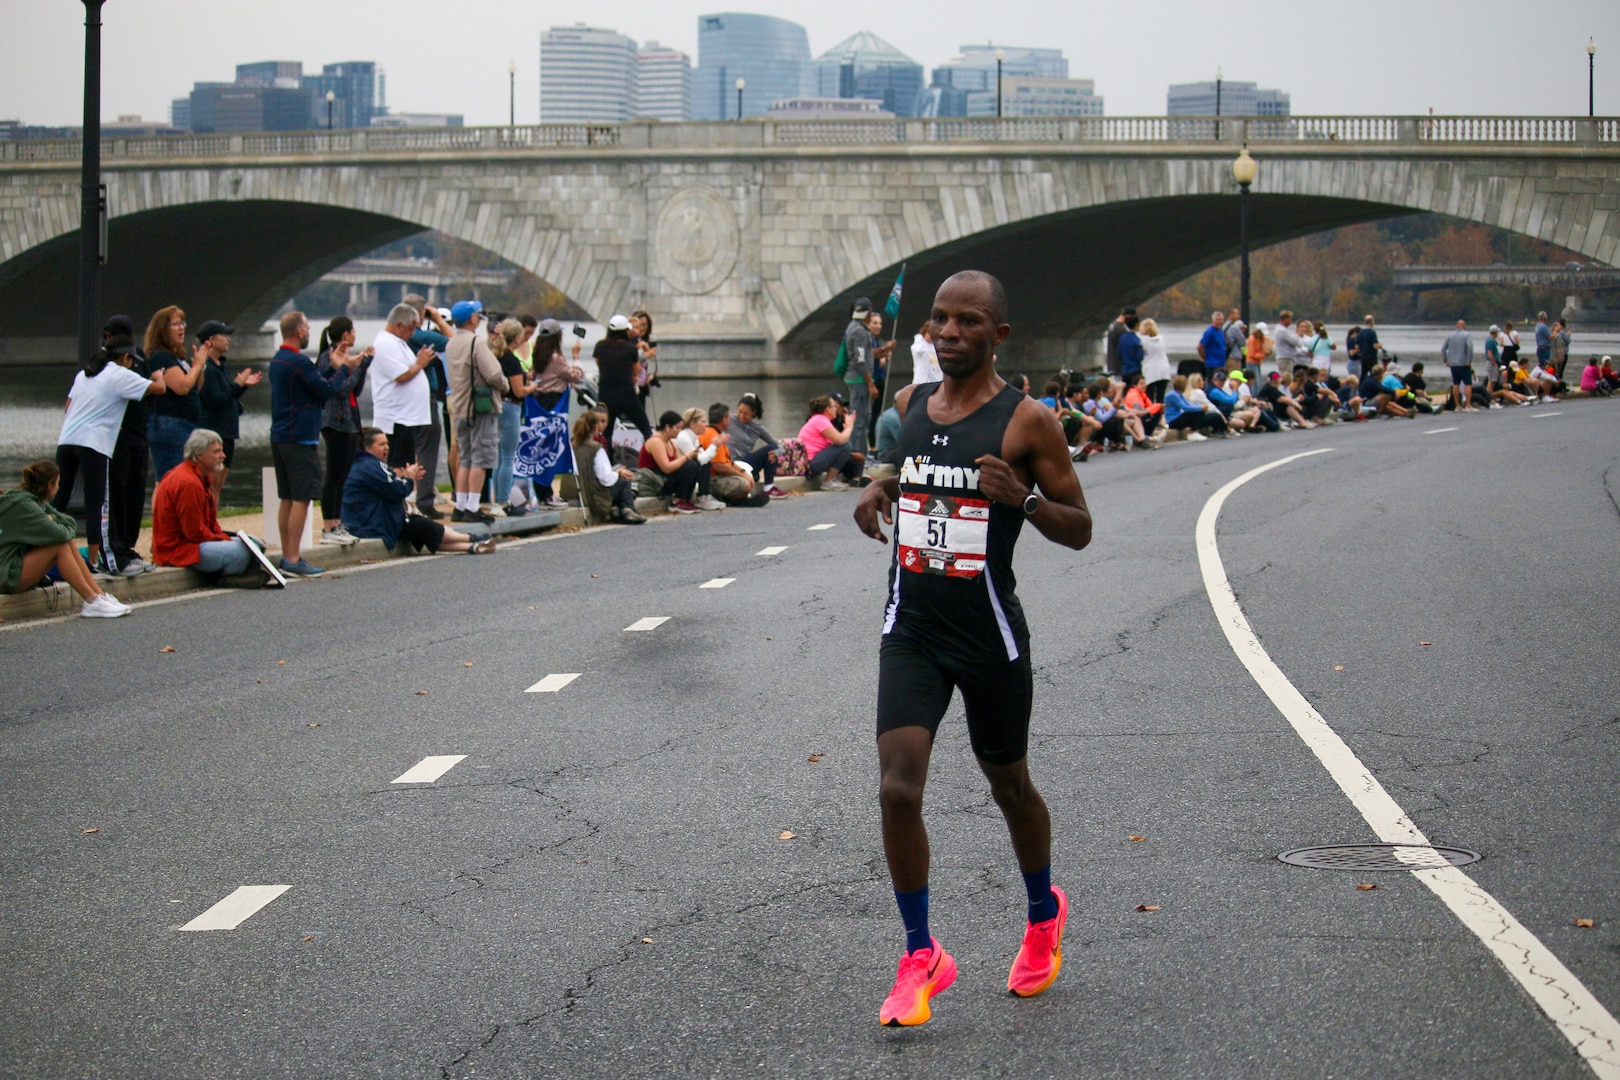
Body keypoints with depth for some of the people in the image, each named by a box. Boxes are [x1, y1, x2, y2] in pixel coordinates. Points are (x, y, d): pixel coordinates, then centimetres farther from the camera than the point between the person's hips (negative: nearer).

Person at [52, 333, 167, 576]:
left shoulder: (84, 374, 20)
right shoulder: (121, 376, -1)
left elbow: (68, 407, 21)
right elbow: (159, 388, -3)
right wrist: (159, 377, 17)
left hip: (66, 440, 7)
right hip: (94, 444, -7)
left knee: (59, 497, 10)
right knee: (97, 504, -5)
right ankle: (100, 561, -7)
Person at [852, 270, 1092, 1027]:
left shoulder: (1026, 421, -10)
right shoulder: (910, 404, 4)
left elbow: (1080, 530, -6)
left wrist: (1024, 495, -25)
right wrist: (881, 490, 4)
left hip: (990, 635, -3)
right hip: (911, 629, 3)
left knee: (1008, 784, 15)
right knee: (898, 788, -11)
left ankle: (1044, 913, 43)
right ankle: (921, 957, 3)